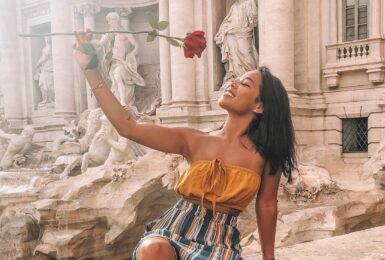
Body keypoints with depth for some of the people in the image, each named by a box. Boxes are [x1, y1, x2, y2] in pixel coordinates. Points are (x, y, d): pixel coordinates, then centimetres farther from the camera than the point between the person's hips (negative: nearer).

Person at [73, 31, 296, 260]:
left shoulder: (266, 154, -3)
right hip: (174, 230, 1)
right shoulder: (194, 140, 1)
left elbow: (267, 205, 9)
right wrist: (90, 68, -7)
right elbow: (128, 128, -3)